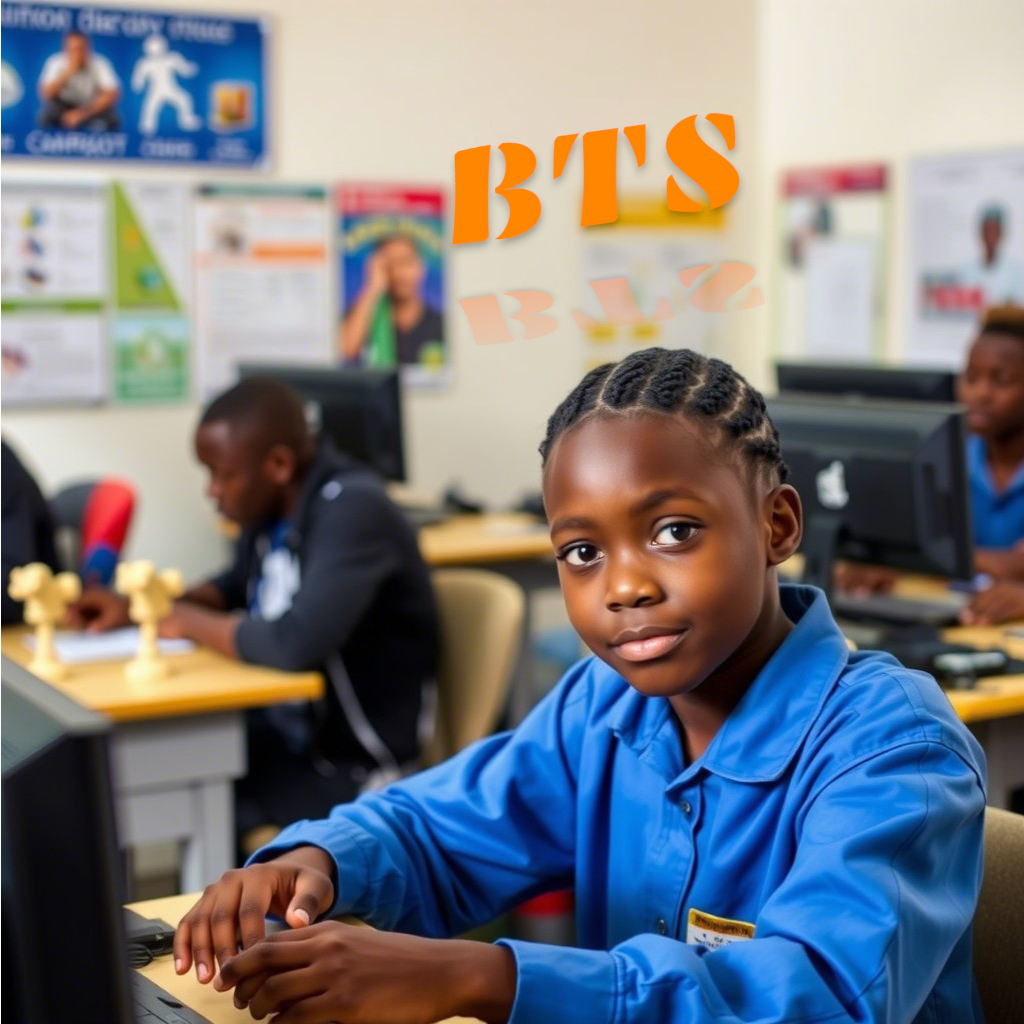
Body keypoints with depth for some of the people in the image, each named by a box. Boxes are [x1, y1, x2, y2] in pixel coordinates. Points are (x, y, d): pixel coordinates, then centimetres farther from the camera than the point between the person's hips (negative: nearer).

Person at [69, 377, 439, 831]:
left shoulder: (353, 509, -23)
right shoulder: (272, 508, 1)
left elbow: (296, 643, -34)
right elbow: (240, 586, 21)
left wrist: (190, 622, -16)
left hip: (352, 764, -8)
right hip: (290, 727, 8)